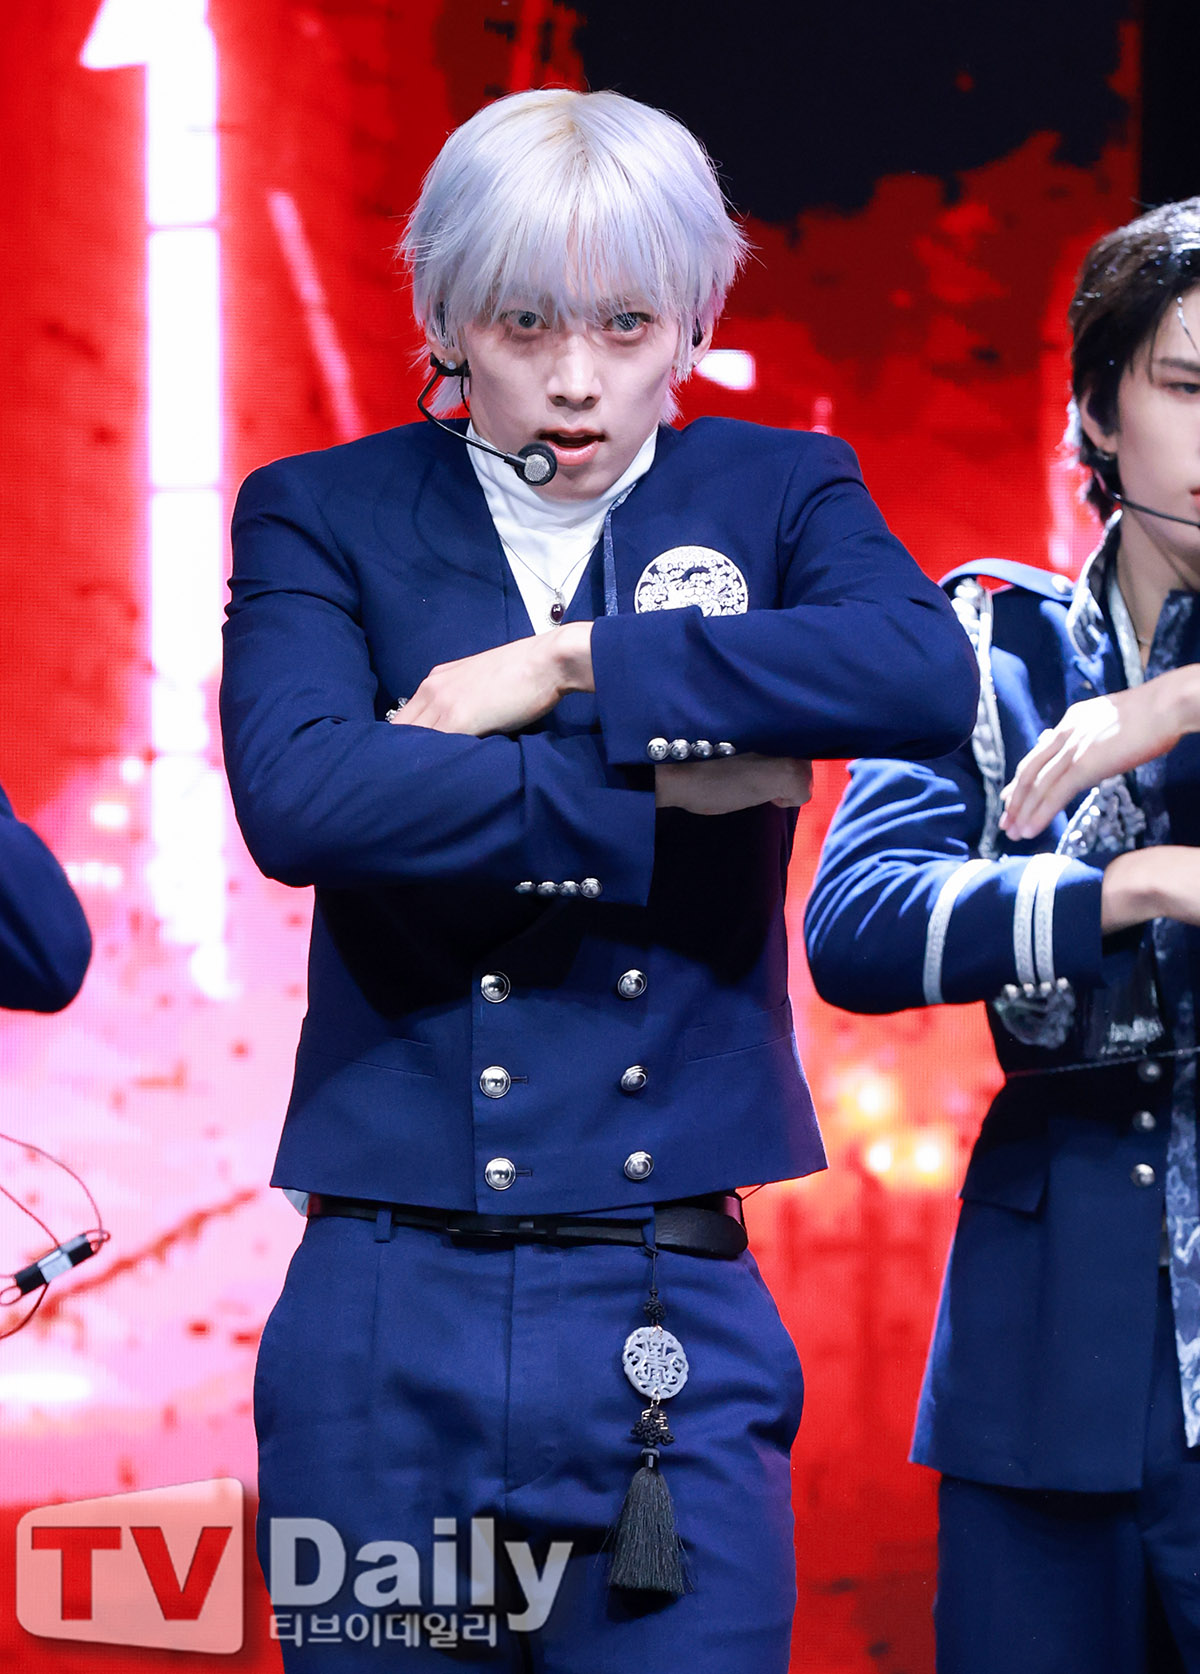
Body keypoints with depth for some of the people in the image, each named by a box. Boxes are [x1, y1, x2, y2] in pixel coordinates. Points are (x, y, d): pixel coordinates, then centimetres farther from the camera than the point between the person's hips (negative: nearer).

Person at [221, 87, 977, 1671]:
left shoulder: (777, 491, 9)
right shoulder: (324, 514, 6)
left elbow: (925, 676, -14)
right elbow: (295, 794, -14)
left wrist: (570, 669, -14)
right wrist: (661, 792, -14)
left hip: (673, 1321, 1)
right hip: (392, 1319, 0)